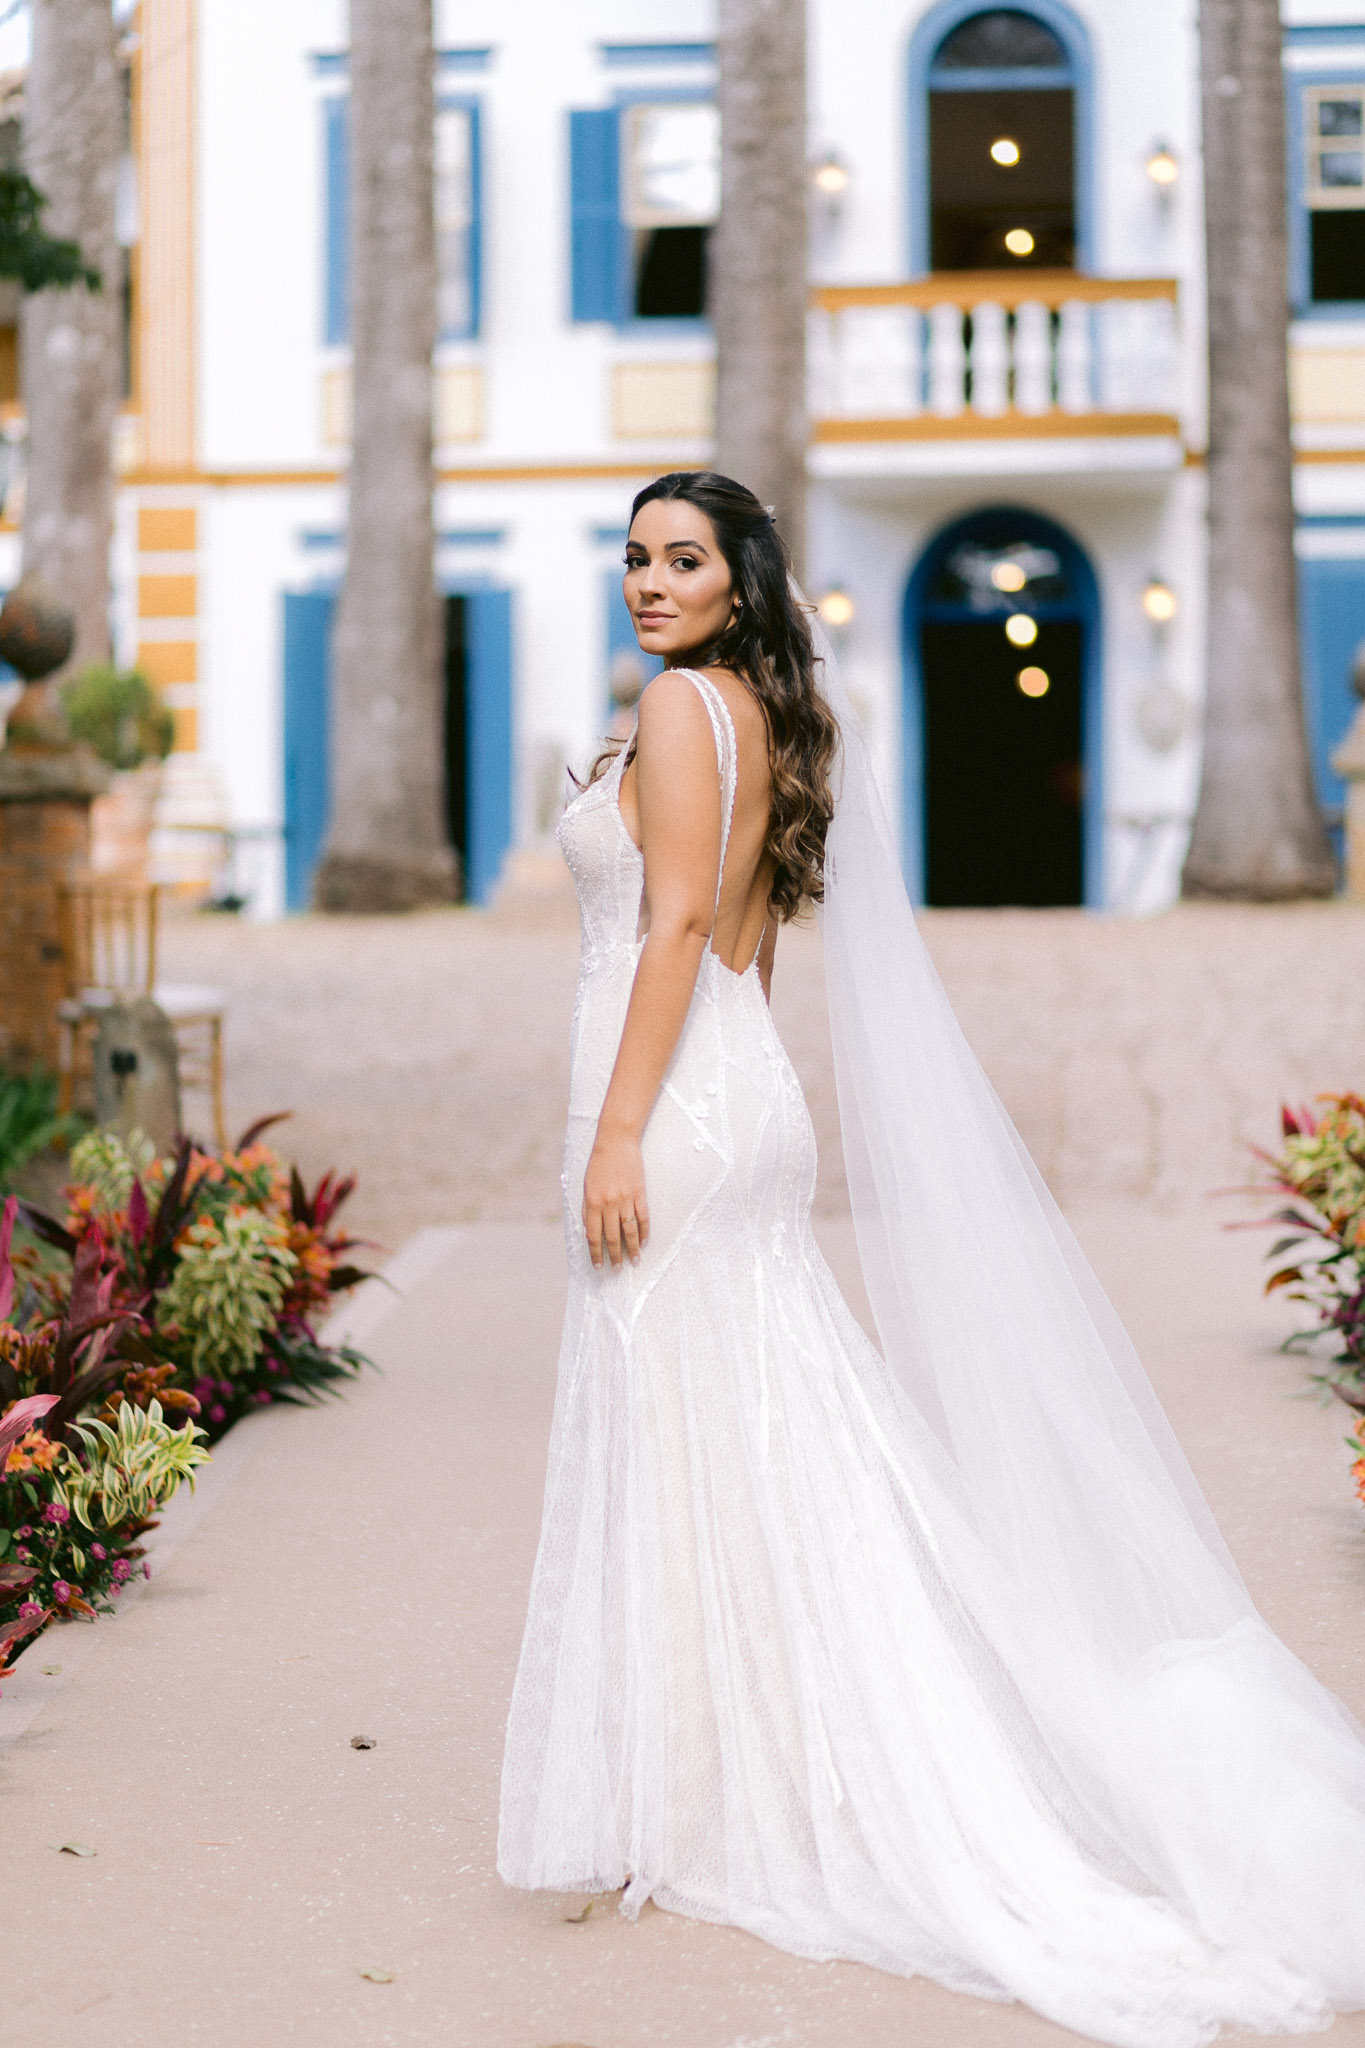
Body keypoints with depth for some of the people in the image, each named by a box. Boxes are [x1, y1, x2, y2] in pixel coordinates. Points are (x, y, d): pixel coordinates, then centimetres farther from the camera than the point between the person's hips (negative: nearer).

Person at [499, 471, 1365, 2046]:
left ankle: (702, 1808, 4)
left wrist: (617, 1134, -20)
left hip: (672, 1104, -9)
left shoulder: (681, 704, -10)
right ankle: (803, 1779, 18)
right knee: (771, 1442, 11)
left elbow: (676, 928, -18)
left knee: (677, 1445, -3)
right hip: (745, 1100, 9)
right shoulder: (772, 717, 17)